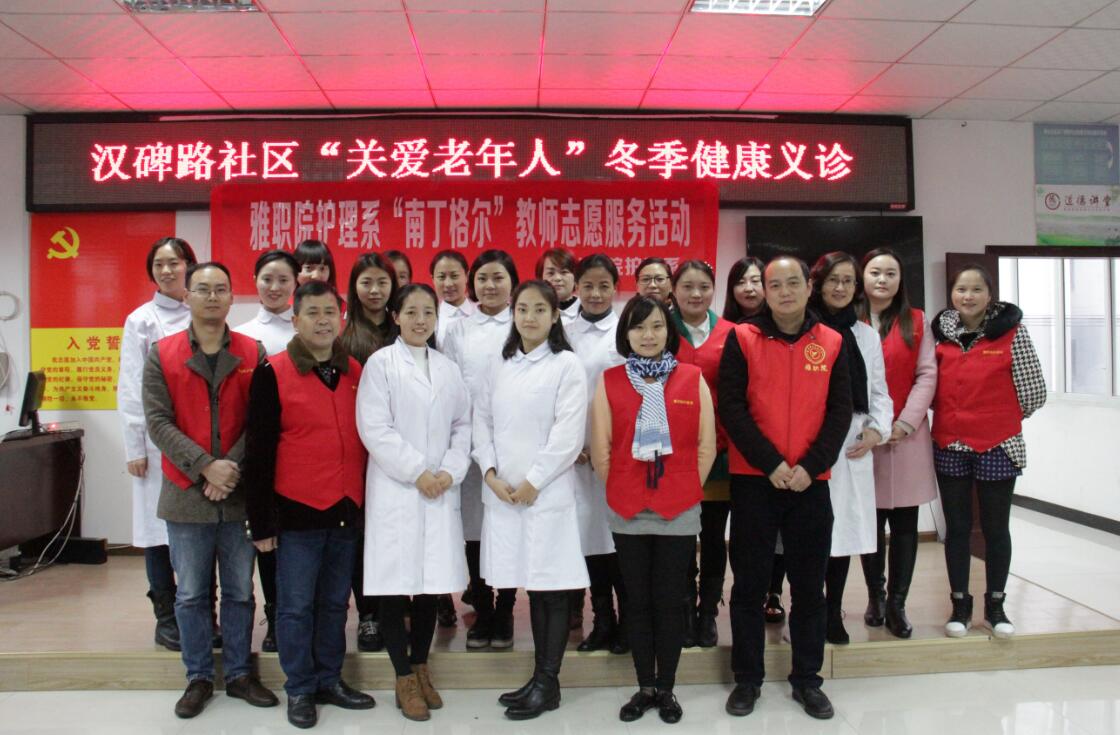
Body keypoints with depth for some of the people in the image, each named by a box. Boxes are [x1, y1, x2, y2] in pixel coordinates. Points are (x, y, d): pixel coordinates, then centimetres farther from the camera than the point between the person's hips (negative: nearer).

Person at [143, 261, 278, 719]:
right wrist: (206, 466, -15)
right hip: (186, 494, 0)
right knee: (191, 594, 10)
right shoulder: (161, 354, 2)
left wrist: (232, 468, -14)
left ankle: (239, 673, 26)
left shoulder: (253, 353, 2)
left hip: (240, 493, 0)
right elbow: (158, 421, -5)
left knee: (240, 591, 11)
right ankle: (198, 678, 25)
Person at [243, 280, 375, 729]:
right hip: (297, 512, -4)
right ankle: (300, 690, 22)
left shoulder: (356, 373, 7)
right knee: (296, 605, 7)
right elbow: (258, 453, -8)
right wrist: (261, 521, -9)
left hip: (346, 511, 5)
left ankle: (329, 680, 30)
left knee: (335, 603, 15)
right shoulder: (273, 373, -7)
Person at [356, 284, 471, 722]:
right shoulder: (381, 364, -1)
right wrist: (417, 472, -11)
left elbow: (463, 425, 10)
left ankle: (421, 668, 26)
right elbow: (375, 428, -9)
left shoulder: (448, 369, 13)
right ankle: (404, 679, 15)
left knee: (431, 585, 8)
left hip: (441, 492, 4)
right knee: (396, 586, 1)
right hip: (396, 490, -4)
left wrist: (450, 471, -5)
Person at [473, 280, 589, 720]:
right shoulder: (500, 366, 13)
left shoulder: (567, 365, -3)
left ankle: (548, 683, 13)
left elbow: (569, 434, -10)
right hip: (502, 492, 5)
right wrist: (490, 473, -4)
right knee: (532, 587, 12)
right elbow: (482, 420, 10)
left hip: (547, 492, -5)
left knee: (552, 587, 2)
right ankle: (539, 678, 22)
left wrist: (533, 482, -11)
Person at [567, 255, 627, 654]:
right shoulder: (563, 333, 8)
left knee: (618, 530, -1)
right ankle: (602, 622, 22)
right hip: (574, 452, 2)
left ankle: (627, 622, 15)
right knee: (588, 532, 7)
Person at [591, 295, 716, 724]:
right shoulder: (609, 381, 1)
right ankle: (645, 687, 24)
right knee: (638, 602, 10)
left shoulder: (693, 379, 1)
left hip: (679, 512, 0)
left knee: (670, 602, 8)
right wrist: (622, 492, 3)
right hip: (627, 512, 1)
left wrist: (684, 491, 3)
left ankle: (666, 688, 23)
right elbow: (600, 451, 3)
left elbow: (706, 447, 3)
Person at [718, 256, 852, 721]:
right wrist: (770, 463, -13)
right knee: (749, 582, 6)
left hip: (810, 482, 2)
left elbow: (840, 411, 2)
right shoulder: (742, 339, -1)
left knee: (809, 584, 10)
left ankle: (807, 679, 26)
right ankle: (747, 679, 20)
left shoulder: (831, 343, 5)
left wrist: (810, 466, -10)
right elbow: (731, 408, -6)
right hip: (753, 479, -2)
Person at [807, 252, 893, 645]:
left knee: (846, 527, 8)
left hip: (853, 449, 5)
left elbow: (879, 391, 17)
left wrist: (877, 430, 0)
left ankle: (833, 613, 22)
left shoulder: (867, 336, 15)